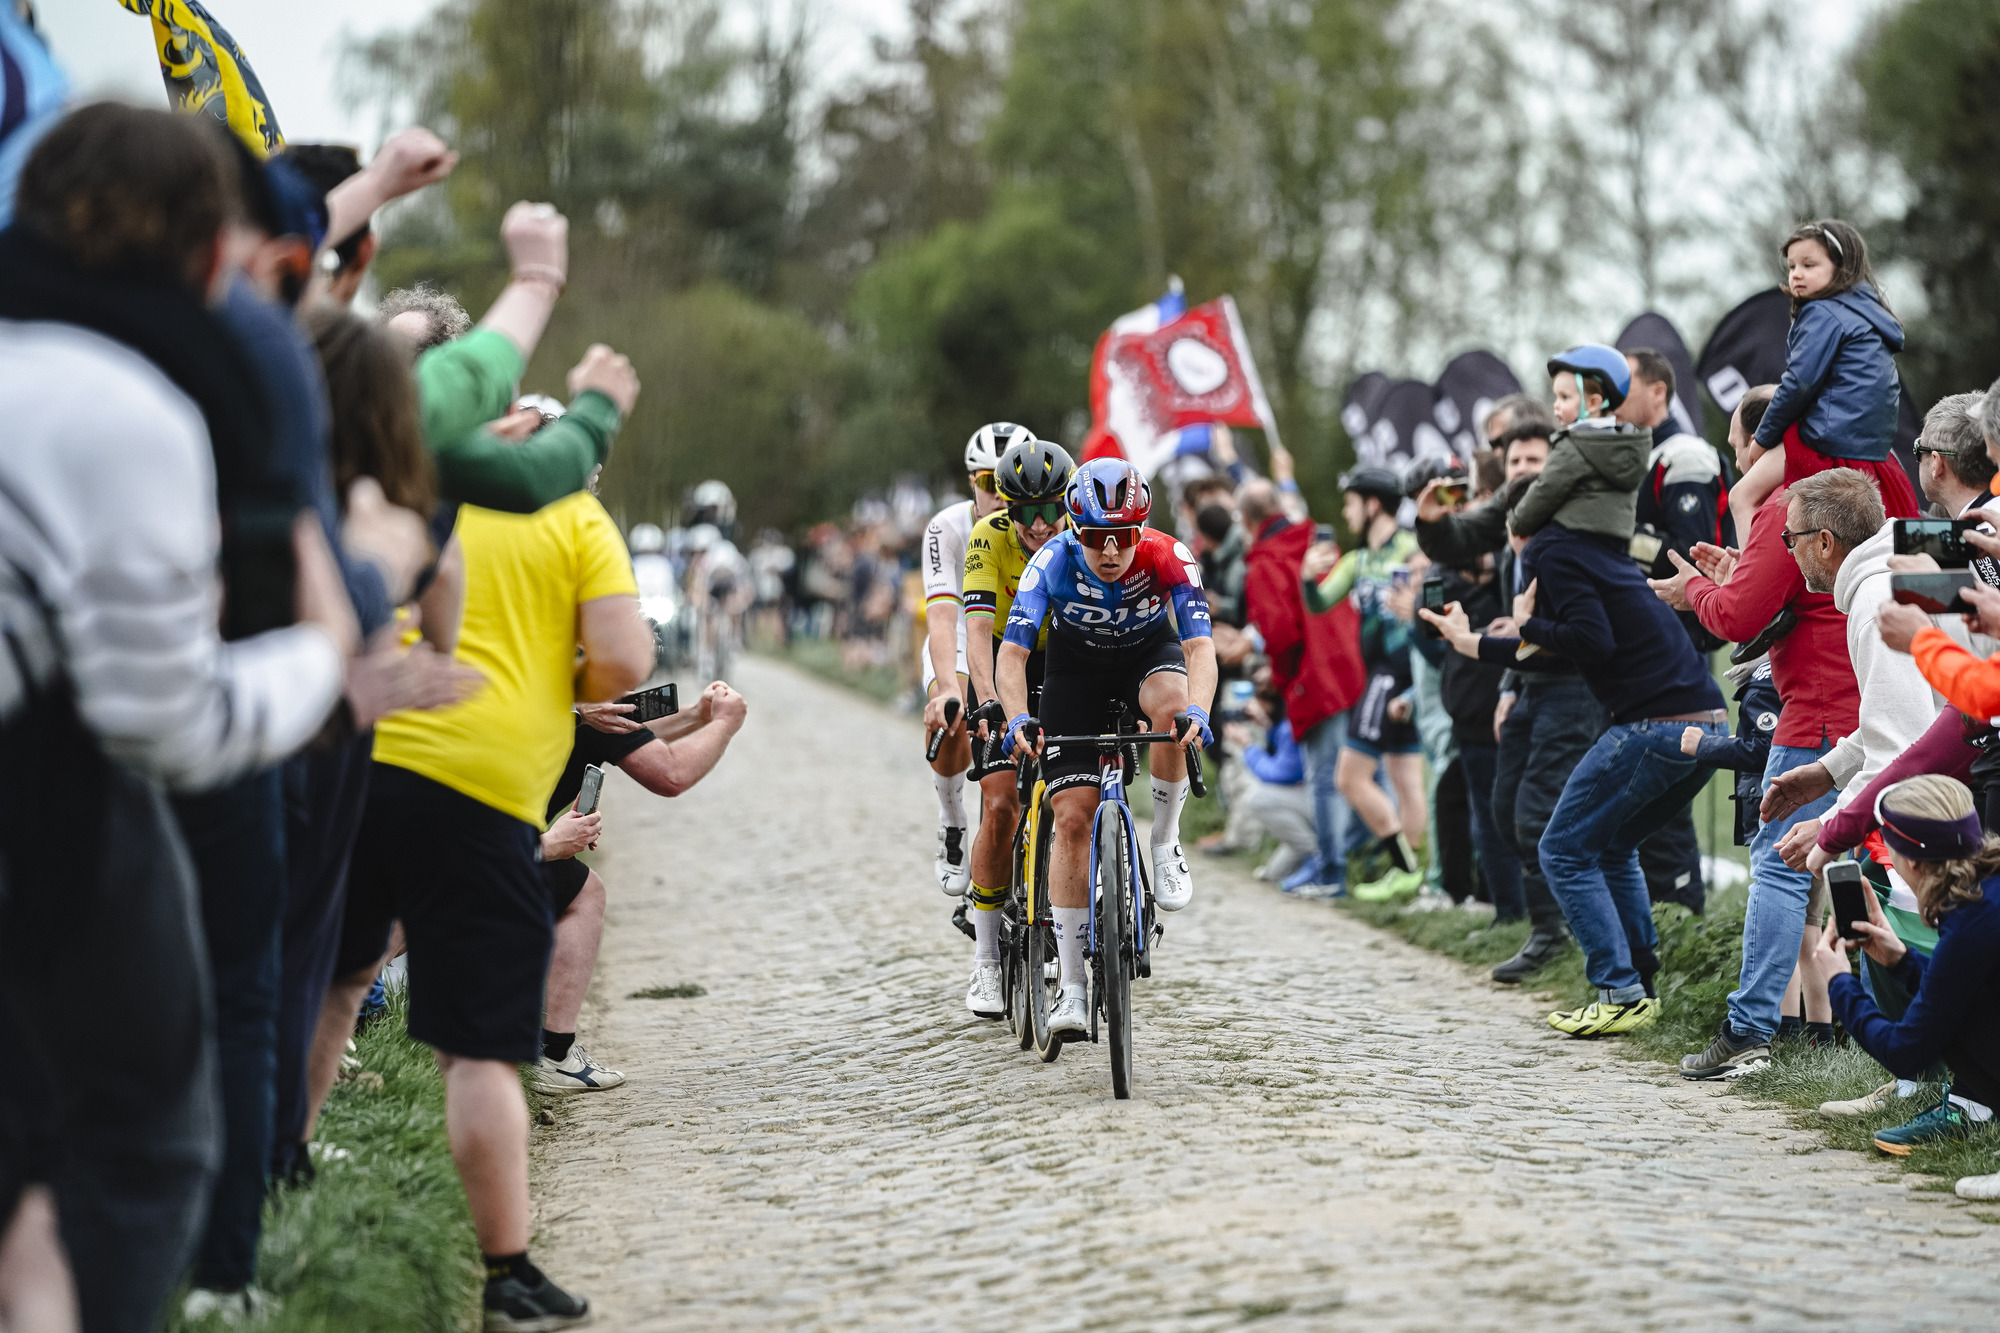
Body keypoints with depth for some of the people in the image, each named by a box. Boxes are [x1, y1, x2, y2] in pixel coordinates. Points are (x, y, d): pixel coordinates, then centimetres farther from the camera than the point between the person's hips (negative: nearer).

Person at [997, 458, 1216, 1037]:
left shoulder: (1168, 559, -29)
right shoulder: (1053, 562, -29)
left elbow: (1200, 646, -37)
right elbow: (1012, 652, -32)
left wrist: (1197, 711, -56)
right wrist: (1018, 718, -50)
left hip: (1148, 651, 0)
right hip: (1076, 668, 0)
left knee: (1172, 706, -38)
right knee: (1073, 819, -11)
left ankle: (1165, 842, -12)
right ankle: (1071, 991, -7)